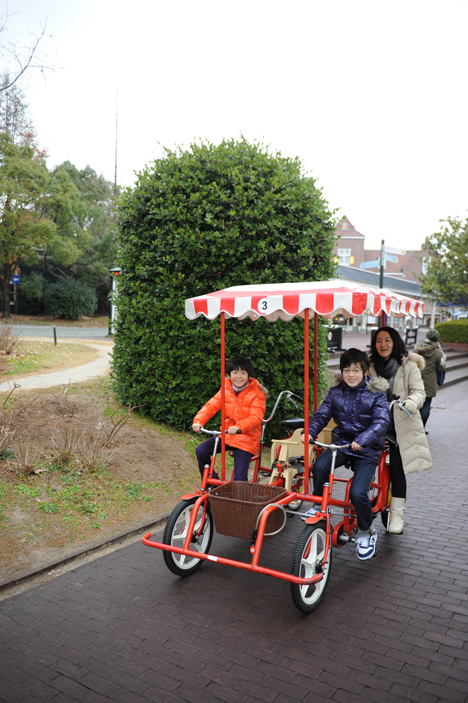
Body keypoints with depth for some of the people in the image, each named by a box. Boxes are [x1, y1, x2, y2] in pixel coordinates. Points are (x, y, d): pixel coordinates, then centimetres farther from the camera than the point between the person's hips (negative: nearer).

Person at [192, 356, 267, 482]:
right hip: (226, 434, 5)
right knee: (201, 450, -12)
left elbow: (255, 418, -24)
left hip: (246, 439, -5)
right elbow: (211, 406, -6)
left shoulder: (257, 395, -12)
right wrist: (198, 421, -25)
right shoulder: (225, 389, 3)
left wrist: (238, 427, -43)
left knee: (240, 479, -12)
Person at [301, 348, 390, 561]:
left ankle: (366, 532, 11)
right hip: (341, 442, 3)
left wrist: (362, 440, -36)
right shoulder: (336, 391, 4)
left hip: (367, 449, -3)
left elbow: (381, 421, -20)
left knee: (357, 492, -20)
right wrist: (311, 431, -23)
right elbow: (322, 414, -2)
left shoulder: (376, 393, -7)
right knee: (319, 465, -28)